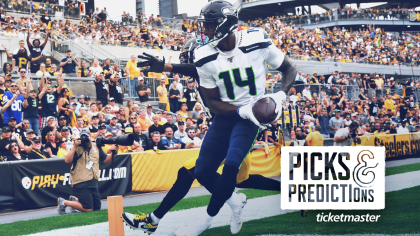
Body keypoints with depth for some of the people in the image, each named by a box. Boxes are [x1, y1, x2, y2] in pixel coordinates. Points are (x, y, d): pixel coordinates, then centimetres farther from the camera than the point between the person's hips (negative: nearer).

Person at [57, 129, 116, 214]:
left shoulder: (96, 147, 10)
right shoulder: (78, 148, -8)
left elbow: (105, 159, 16)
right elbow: (67, 160, -21)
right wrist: (75, 146, -25)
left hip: (93, 182, 7)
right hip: (81, 184, -7)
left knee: (97, 208, 12)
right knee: (88, 209, -14)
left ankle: (75, 200, 30)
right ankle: (63, 202, 4)